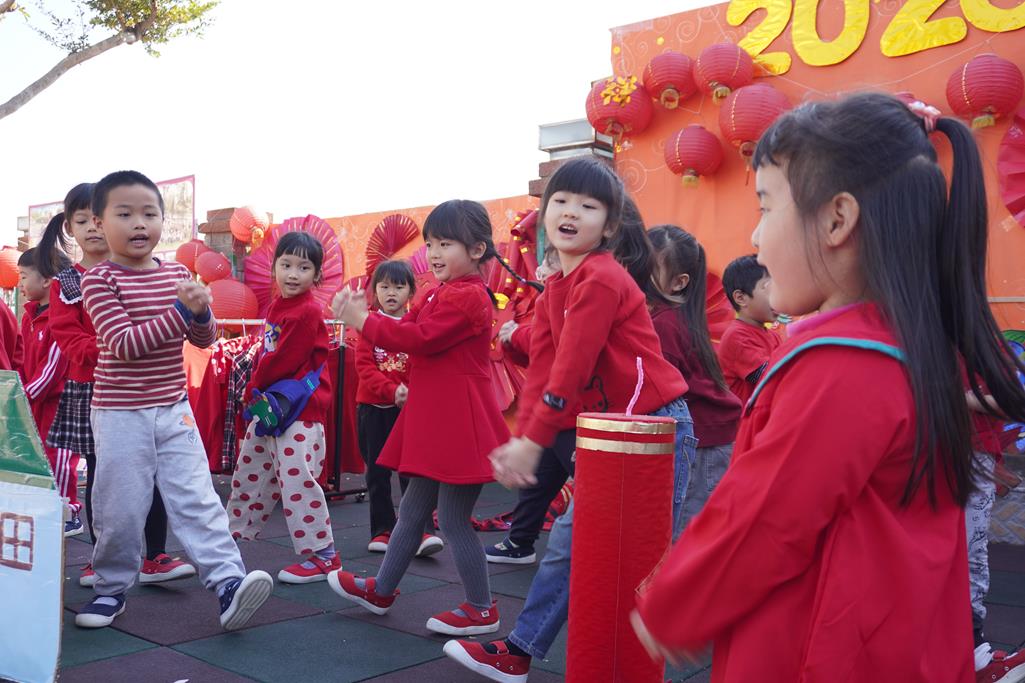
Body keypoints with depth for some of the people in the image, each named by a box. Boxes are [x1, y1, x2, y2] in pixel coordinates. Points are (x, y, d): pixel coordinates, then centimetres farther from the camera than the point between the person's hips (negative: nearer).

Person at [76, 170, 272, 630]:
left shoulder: (177, 274, 6)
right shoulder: (99, 280, -9)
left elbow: (203, 339, 7)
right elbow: (124, 343, -20)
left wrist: (201, 313, -17)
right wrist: (181, 311, -28)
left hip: (173, 410, 4)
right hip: (120, 414, -3)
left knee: (197, 499, -2)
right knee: (120, 508, 5)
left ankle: (228, 581, -7)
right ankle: (112, 587, 24)